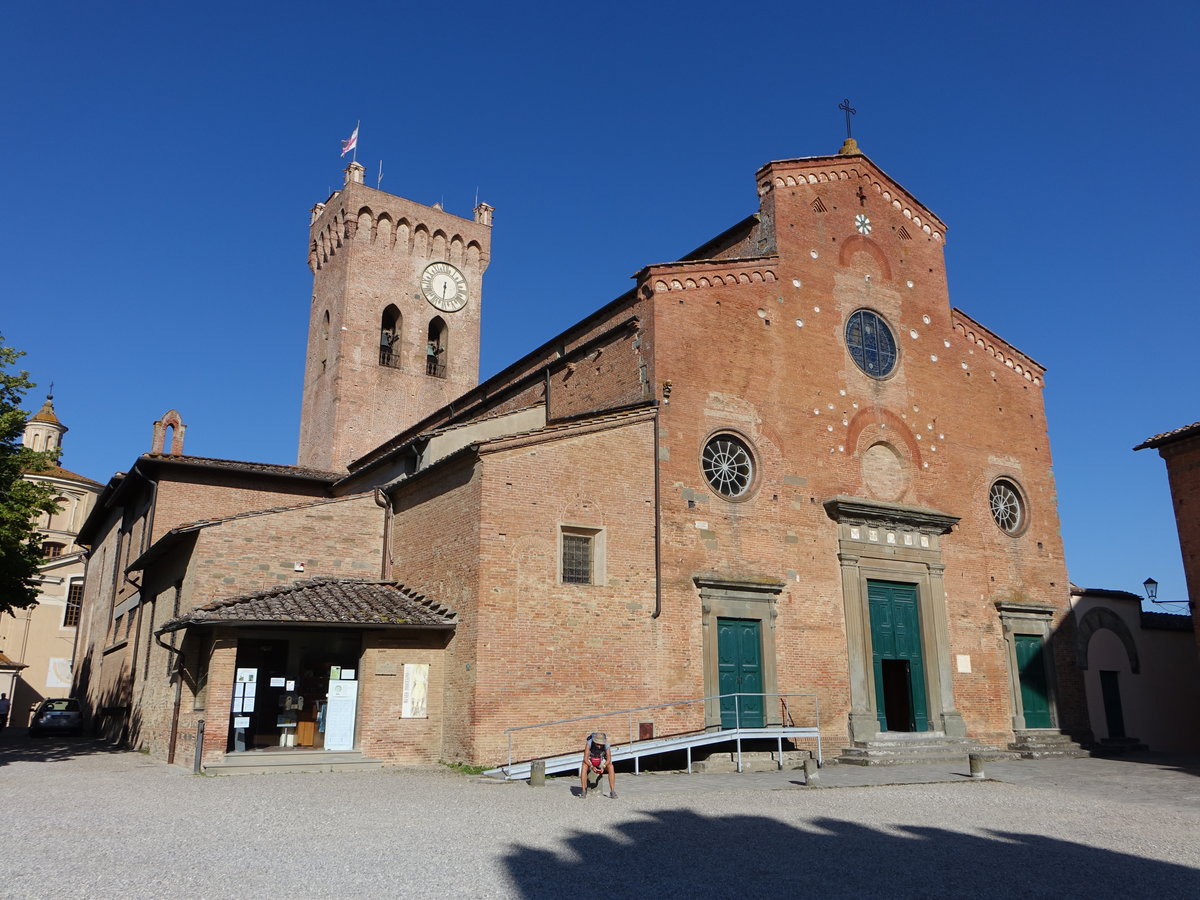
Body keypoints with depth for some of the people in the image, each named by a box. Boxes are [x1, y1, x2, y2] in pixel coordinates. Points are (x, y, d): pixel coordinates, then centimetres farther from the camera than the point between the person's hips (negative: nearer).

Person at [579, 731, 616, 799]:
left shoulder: (606, 745, -29)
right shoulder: (589, 743, -34)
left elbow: (609, 759, -26)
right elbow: (585, 758, -33)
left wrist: (603, 767, -44)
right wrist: (592, 767, -48)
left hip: (601, 761, 1)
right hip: (589, 761, -1)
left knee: (611, 767, -26)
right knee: (584, 767, -32)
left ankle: (612, 791, -20)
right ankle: (583, 791, -24)